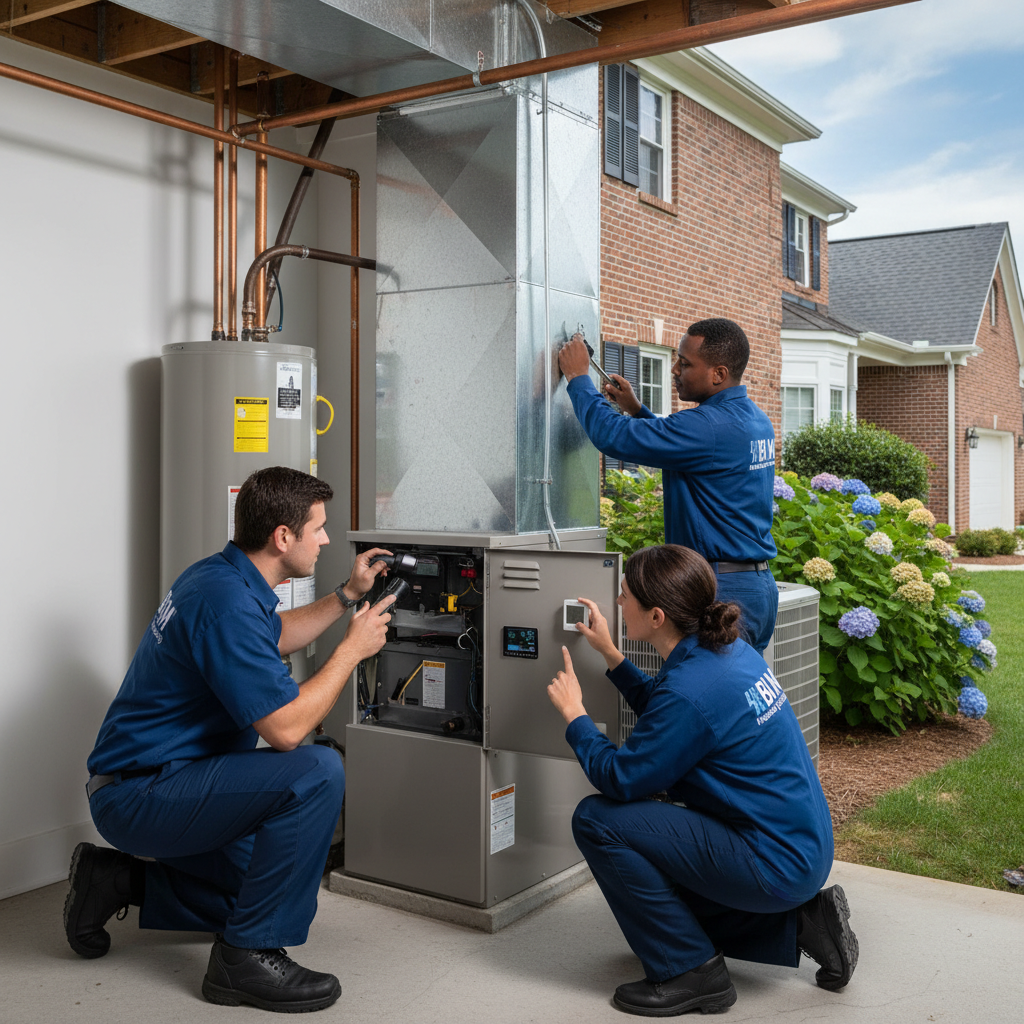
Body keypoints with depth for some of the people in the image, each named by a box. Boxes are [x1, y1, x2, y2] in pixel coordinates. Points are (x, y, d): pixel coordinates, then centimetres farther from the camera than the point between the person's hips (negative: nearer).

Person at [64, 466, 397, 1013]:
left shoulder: (219, 576, 6)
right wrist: (353, 648, -16)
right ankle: (248, 956, -15)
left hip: (136, 787, 11)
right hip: (141, 797, -11)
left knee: (265, 883, 20)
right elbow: (285, 728, -28)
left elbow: (275, 635, 28)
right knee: (317, 772, -27)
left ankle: (116, 880, 22)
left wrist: (346, 595, 20)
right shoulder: (227, 602, -26)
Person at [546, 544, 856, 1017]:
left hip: (775, 865, -10)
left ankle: (690, 972, -2)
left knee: (596, 820, -12)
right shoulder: (730, 650, 3)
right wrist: (610, 655, 18)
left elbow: (620, 779, -18)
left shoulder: (690, 688, -26)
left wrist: (573, 713, -4)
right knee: (657, 890, 27)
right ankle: (798, 924, 17)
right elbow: (663, 716, 20)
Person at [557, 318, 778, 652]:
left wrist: (578, 377, -6)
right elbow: (679, 444, 27)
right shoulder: (756, 420, 12)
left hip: (724, 590, -10)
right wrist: (636, 409, 18)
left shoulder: (711, 426, -20)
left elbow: (613, 437, -20)